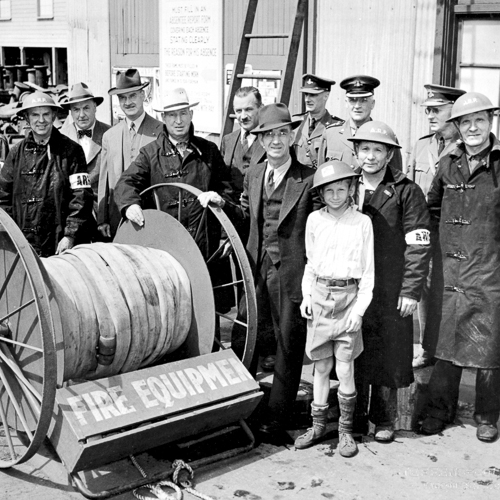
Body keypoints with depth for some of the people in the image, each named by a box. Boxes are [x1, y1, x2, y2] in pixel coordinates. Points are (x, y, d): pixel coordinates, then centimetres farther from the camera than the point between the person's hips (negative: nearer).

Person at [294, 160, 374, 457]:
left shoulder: (362, 222, -2)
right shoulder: (315, 220, 6)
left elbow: (368, 271, -1)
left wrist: (360, 308, -8)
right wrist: (306, 296, 6)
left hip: (348, 297, -3)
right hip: (319, 295, 3)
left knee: (345, 369, -2)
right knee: (321, 366, 11)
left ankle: (346, 430, 13)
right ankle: (319, 424, 23)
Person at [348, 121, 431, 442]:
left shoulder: (407, 192, -4)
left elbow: (419, 246, -7)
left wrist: (411, 291, -11)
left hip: (390, 293, -3)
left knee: (387, 357, 4)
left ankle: (384, 420, 19)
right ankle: (355, 417, 22)